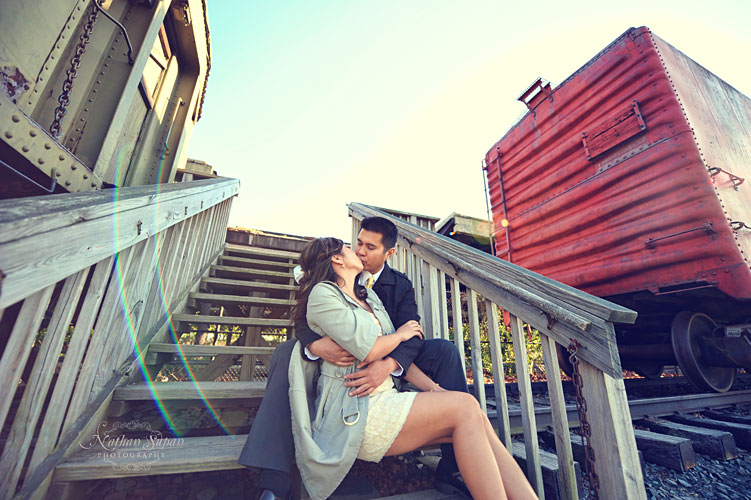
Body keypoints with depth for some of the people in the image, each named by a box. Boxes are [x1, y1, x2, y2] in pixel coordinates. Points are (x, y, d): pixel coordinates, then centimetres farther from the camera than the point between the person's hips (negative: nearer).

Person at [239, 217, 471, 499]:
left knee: (444, 350, -19)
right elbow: (305, 319, -12)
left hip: (382, 364, 1)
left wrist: (388, 365, -37)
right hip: (337, 361, 0)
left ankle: (453, 468, -16)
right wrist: (316, 345, -38)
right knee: (288, 352, -28)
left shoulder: (401, 285, 1)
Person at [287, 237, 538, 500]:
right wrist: (401, 333, 3)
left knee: (477, 418, -12)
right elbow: (368, 350, -16)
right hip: (352, 415, -7)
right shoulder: (322, 294, -7)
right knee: (465, 407, -18)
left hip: (385, 401, 7)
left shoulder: (369, 296, 18)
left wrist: (434, 389, 3)